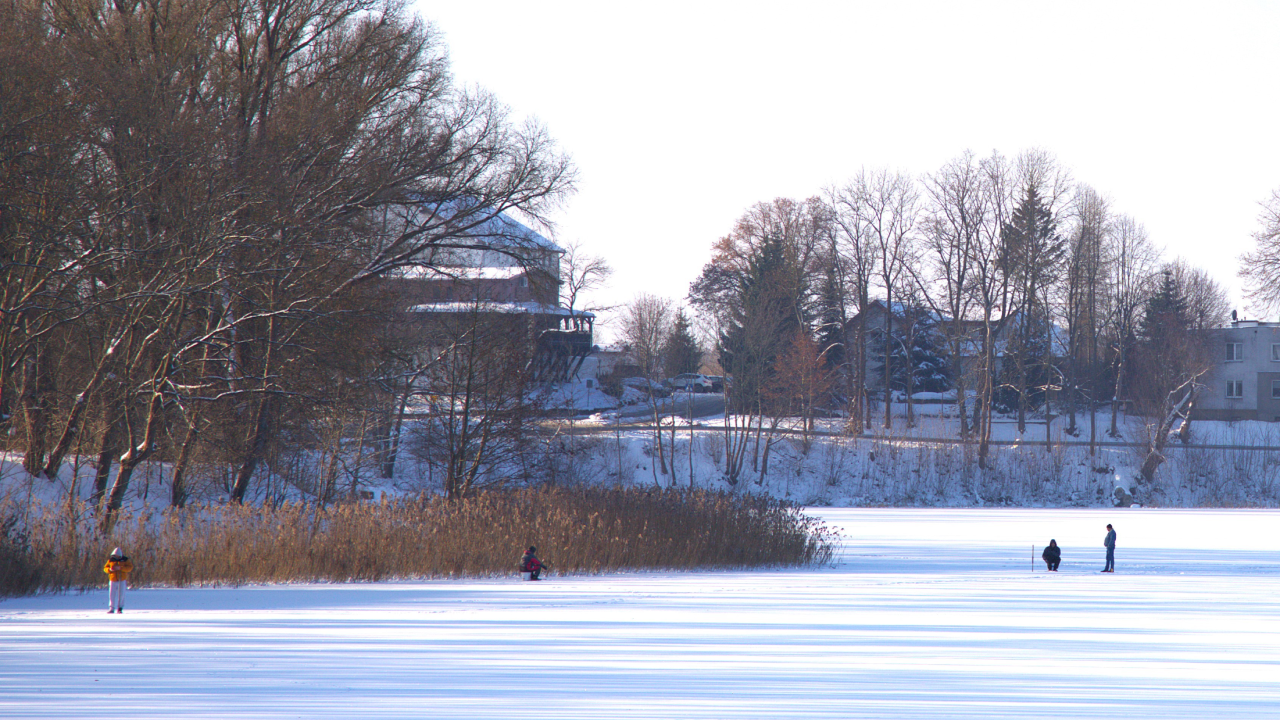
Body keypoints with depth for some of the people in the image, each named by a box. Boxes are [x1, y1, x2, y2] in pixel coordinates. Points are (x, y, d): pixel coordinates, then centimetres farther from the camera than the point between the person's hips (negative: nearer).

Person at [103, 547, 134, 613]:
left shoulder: (125, 560, -1)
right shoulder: (111, 560, 6)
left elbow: (130, 568, -11)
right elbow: (105, 568, 8)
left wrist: (120, 568, -22)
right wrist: (109, 569, -16)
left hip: (122, 580, -2)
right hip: (113, 580, 2)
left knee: (121, 594, 0)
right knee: (112, 594, -3)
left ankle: (120, 608, 11)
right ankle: (111, 608, 3)